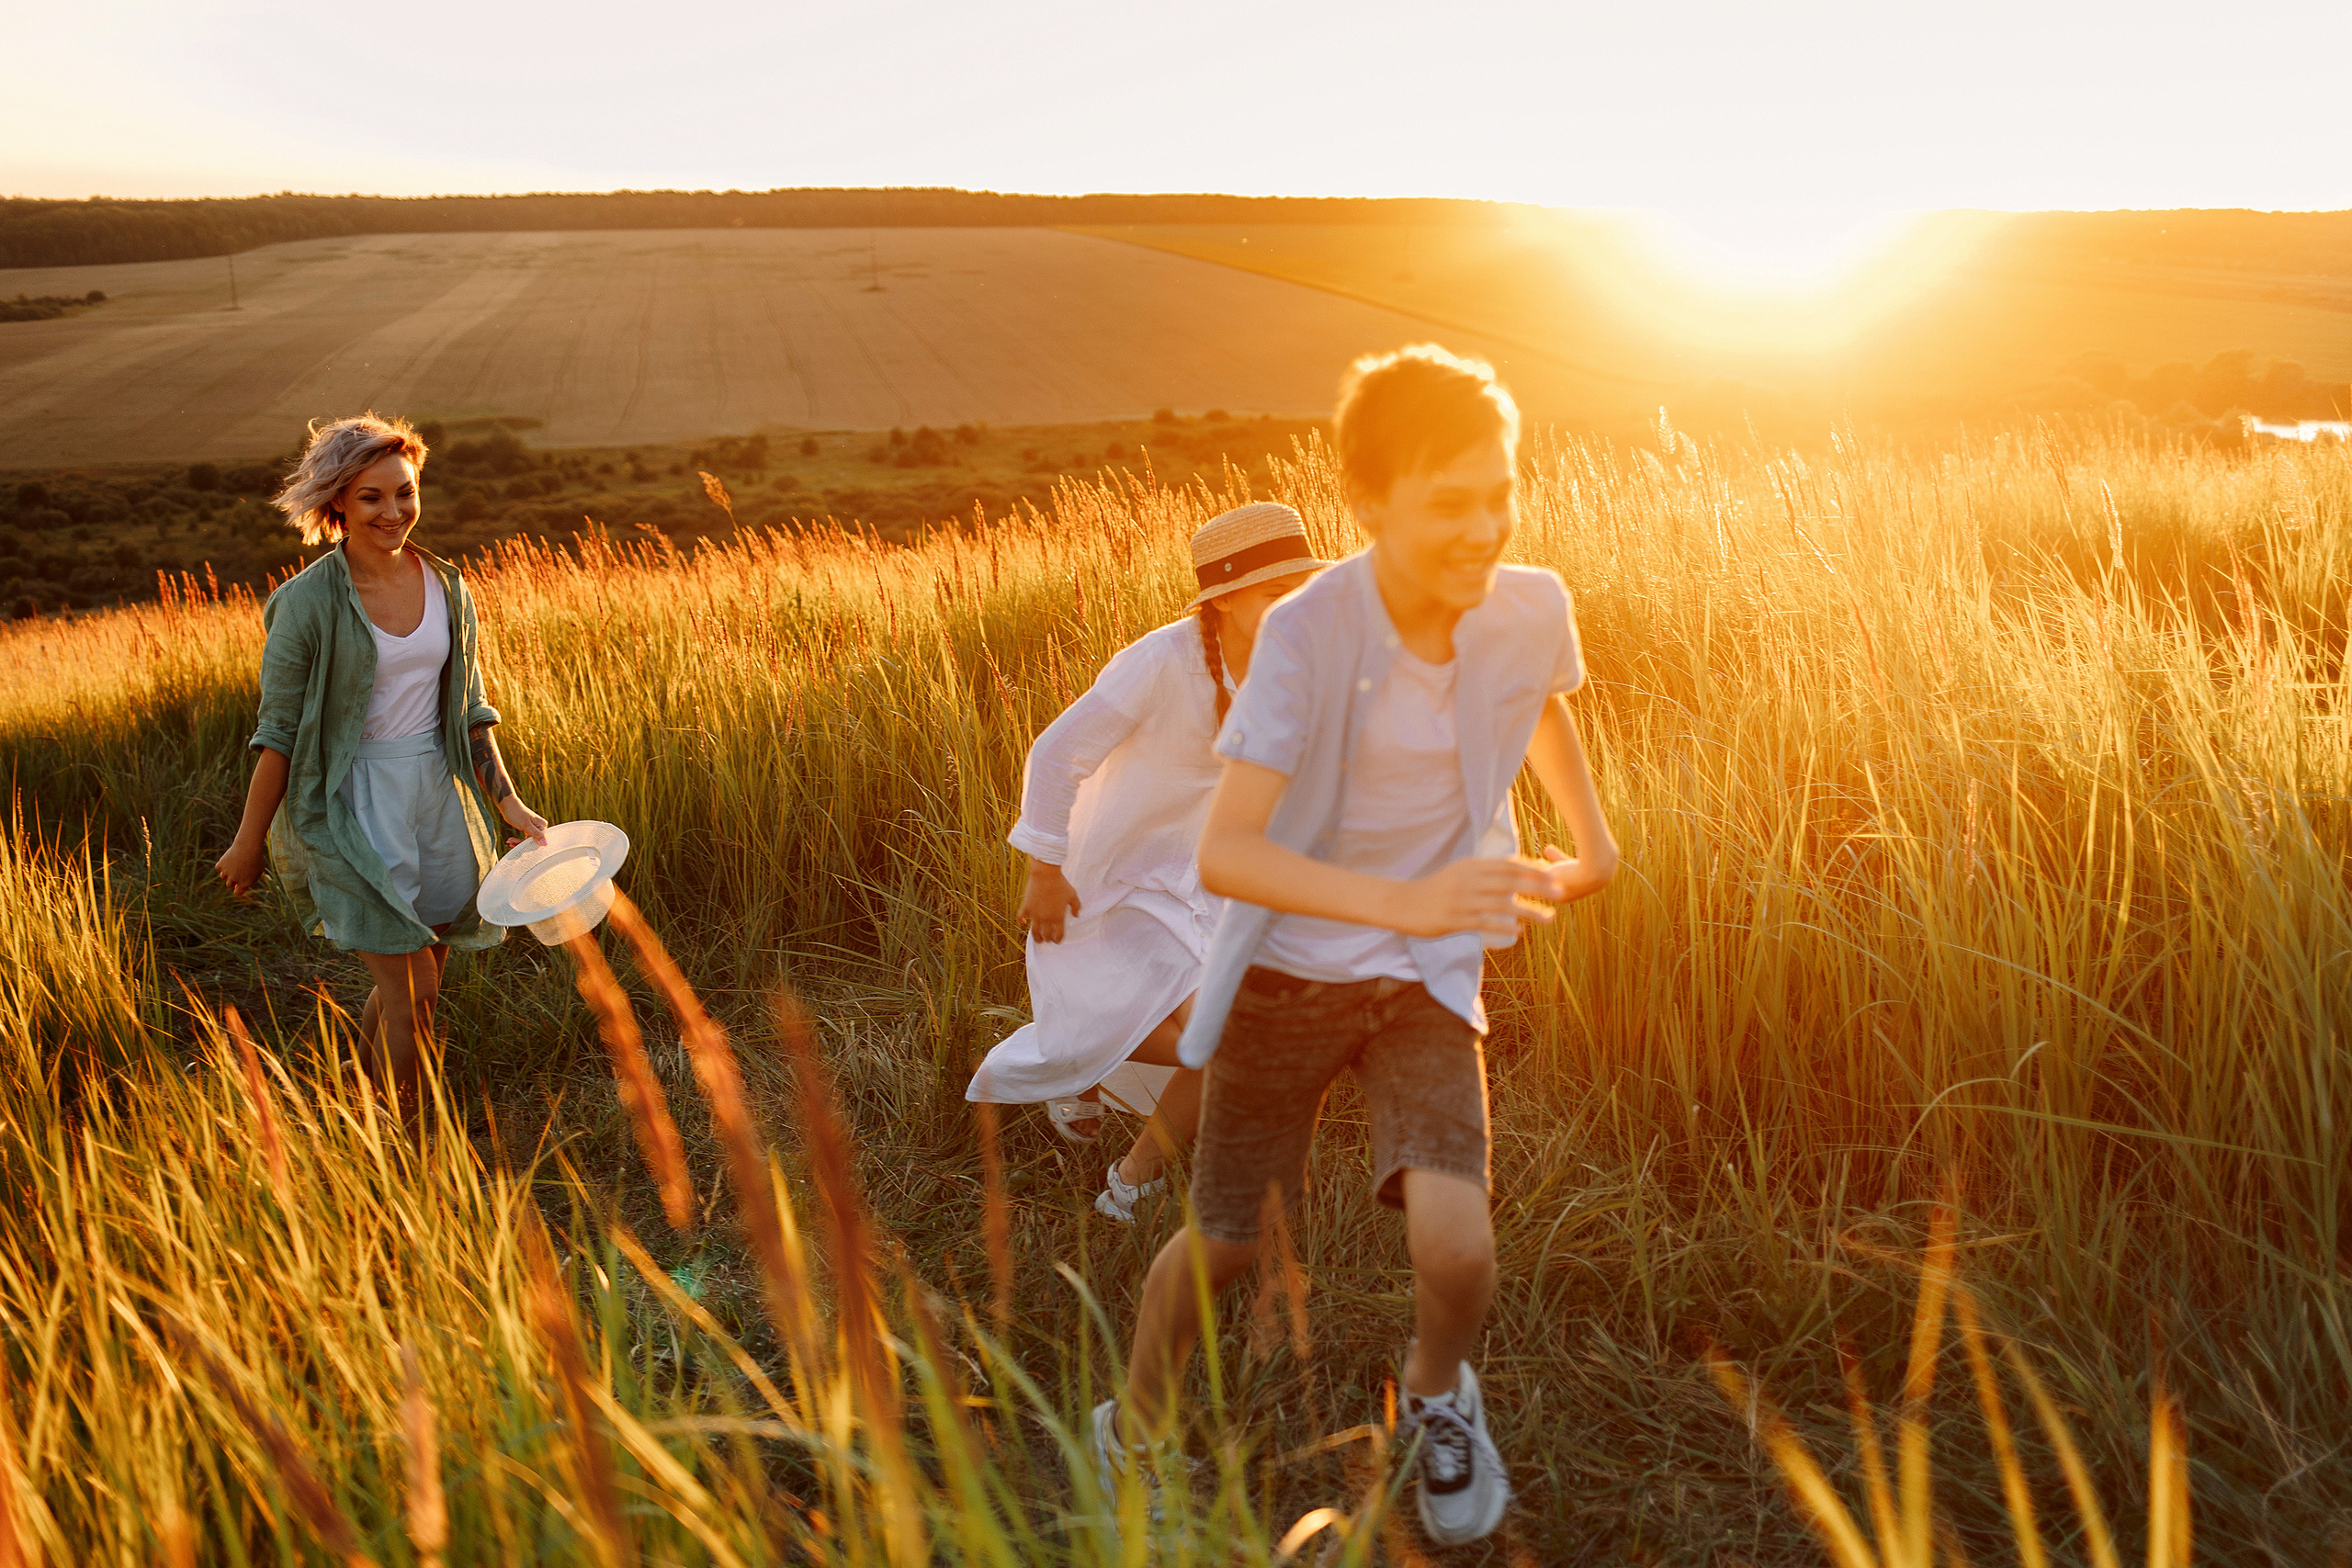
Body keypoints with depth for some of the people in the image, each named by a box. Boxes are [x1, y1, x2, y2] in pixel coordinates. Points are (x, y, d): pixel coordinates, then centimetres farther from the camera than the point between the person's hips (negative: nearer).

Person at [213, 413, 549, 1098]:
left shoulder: (447, 587, 2)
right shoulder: (308, 602, -13)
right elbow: (278, 733, -8)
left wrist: (508, 803, 4)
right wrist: (248, 844, -3)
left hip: (436, 794, 5)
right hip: (355, 803, -5)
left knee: (420, 983, 13)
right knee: (412, 996, -4)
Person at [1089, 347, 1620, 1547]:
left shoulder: (1531, 609, -12)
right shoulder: (1304, 634, -25)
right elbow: (1223, 853, -33)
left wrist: (1591, 837, 23)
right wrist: (1404, 901, -46)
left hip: (1426, 980, 2)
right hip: (1288, 971, -2)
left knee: (1456, 1237, -19)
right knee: (1223, 1244, 10)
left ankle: (1436, 1393, 18)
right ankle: (1133, 1435, 41)